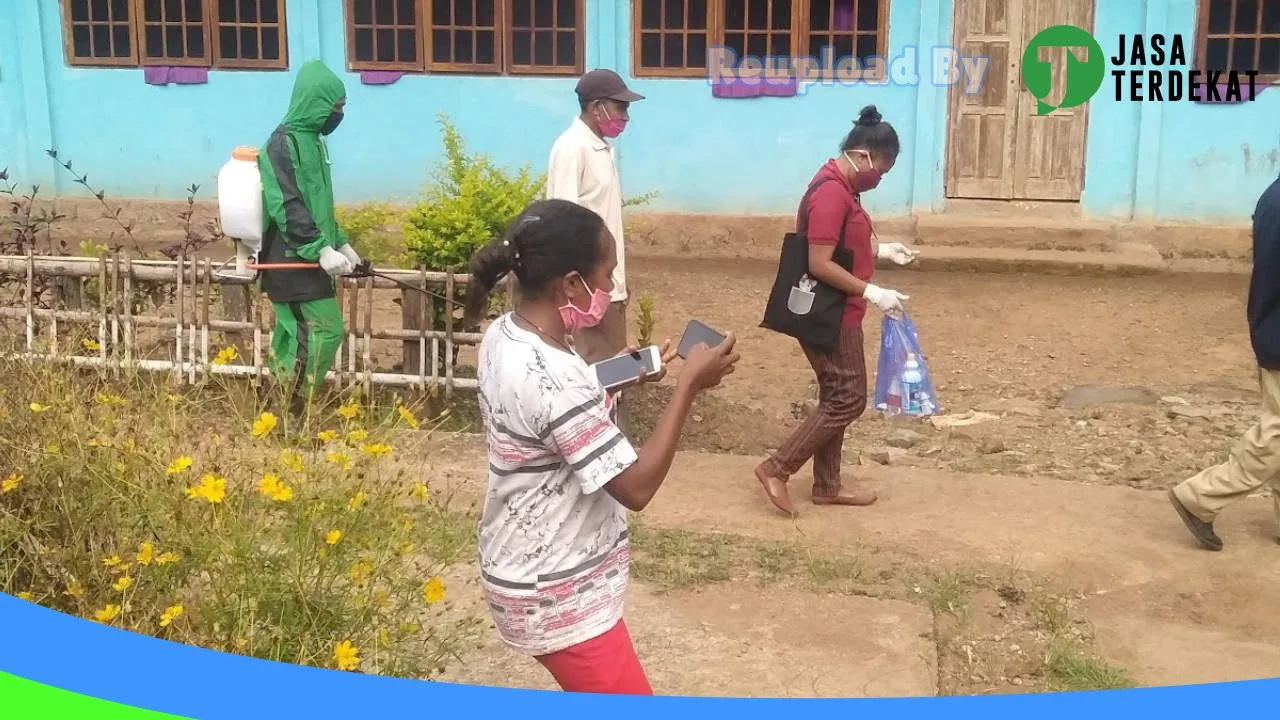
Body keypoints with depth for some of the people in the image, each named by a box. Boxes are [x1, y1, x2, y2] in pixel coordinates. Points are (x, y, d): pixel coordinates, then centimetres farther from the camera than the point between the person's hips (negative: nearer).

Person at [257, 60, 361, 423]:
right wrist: (322, 249, -24)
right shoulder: (283, 144, -15)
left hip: (306, 258, 9)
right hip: (293, 259, -9)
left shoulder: (311, 140, 14)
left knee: (294, 334, 12)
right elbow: (286, 206, -21)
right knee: (325, 330, -10)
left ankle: (284, 408, 19)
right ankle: (295, 410, -2)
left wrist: (340, 243, 17)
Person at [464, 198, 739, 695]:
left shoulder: (506, 335, -2)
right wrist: (690, 385, -22)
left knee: (599, 695, 28)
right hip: (554, 595, -10)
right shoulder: (551, 380, -31)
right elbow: (636, 487, -27)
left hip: (529, 570, 10)